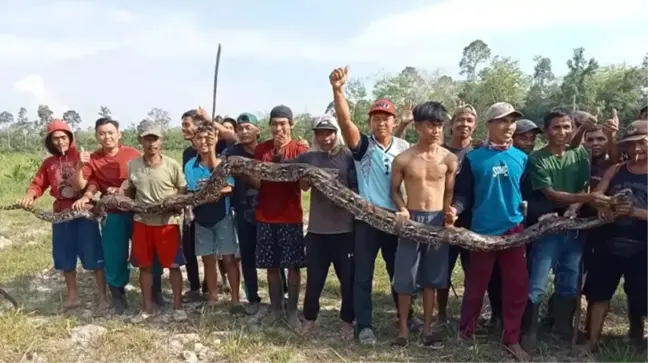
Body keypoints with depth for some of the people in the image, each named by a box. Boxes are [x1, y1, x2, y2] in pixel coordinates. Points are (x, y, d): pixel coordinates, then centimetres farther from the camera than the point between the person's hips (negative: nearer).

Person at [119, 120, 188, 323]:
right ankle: (147, 307, 25)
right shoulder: (133, 165, 1)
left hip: (167, 222, -3)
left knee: (173, 265, 3)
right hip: (141, 222, 3)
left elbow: (184, 192, -1)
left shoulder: (172, 165, -9)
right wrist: (120, 194, -3)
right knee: (144, 266, 11)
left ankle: (178, 306, 17)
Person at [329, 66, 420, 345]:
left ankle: (406, 316, 36)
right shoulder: (362, 146, -6)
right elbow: (345, 121, -23)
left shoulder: (404, 148, 4)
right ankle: (364, 325, 17)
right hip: (367, 218, -3)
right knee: (363, 274, 5)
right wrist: (338, 90, -38)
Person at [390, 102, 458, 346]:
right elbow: (395, 190, 5)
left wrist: (449, 214, -7)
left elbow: (449, 192, 7)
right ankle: (403, 328, 15)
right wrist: (403, 210, -12)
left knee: (431, 278, 10)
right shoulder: (403, 159, -5)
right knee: (405, 277, 2)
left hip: (438, 221, 1)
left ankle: (427, 327, 22)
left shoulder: (449, 159, -1)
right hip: (412, 220, -1)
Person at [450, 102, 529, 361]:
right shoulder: (473, 158, -2)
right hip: (483, 231, -2)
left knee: (518, 285, 5)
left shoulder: (521, 158, 6)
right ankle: (466, 331, 27)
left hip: (514, 229, 3)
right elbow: (464, 194, -3)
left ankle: (512, 338, 20)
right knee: (476, 285, 8)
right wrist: (455, 209, -22)